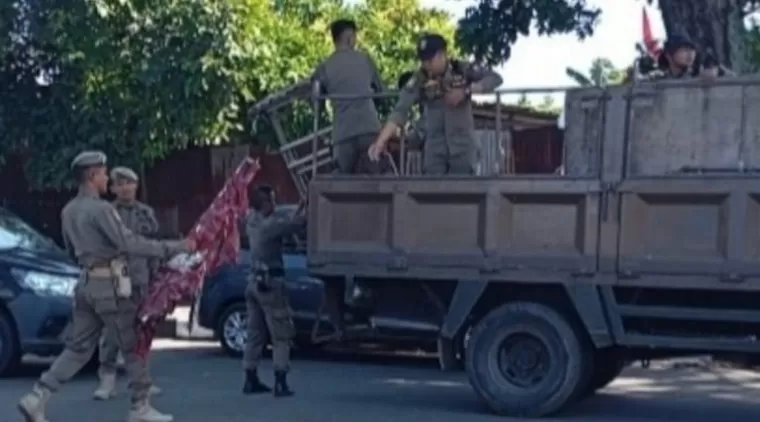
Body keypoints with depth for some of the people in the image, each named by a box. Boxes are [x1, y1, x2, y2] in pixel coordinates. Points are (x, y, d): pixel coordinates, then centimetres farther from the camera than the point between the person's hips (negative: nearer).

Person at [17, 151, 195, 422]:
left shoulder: (69, 211, 11)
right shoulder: (100, 209, -17)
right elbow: (131, 244, -21)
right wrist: (174, 248, -18)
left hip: (86, 283, 8)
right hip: (109, 285, -8)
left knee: (79, 347, 10)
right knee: (133, 345, 4)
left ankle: (37, 398, 2)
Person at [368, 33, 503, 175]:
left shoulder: (463, 69, -7)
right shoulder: (419, 79, -8)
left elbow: (495, 78, -11)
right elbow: (400, 111, -15)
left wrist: (466, 91, -23)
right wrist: (381, 140, -27)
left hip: (462, 144, -1)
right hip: (435, 146, 1)